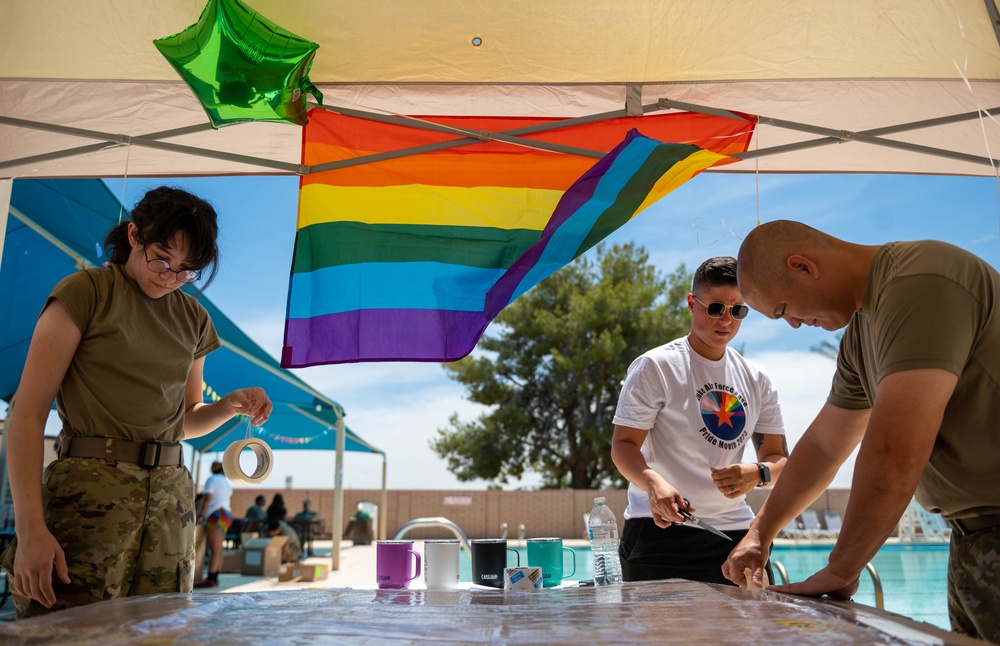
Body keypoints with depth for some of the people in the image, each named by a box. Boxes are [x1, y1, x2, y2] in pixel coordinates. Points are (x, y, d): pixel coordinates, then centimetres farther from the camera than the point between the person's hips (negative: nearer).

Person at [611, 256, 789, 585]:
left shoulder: (757, 380, 11)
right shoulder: (655, 366, -5)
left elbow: (778, 456, 12)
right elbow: (623, 445, -8)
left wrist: (757, 474, -12)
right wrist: (654, 483, -29)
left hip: (734, 531, 5)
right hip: (660, 529, -4)